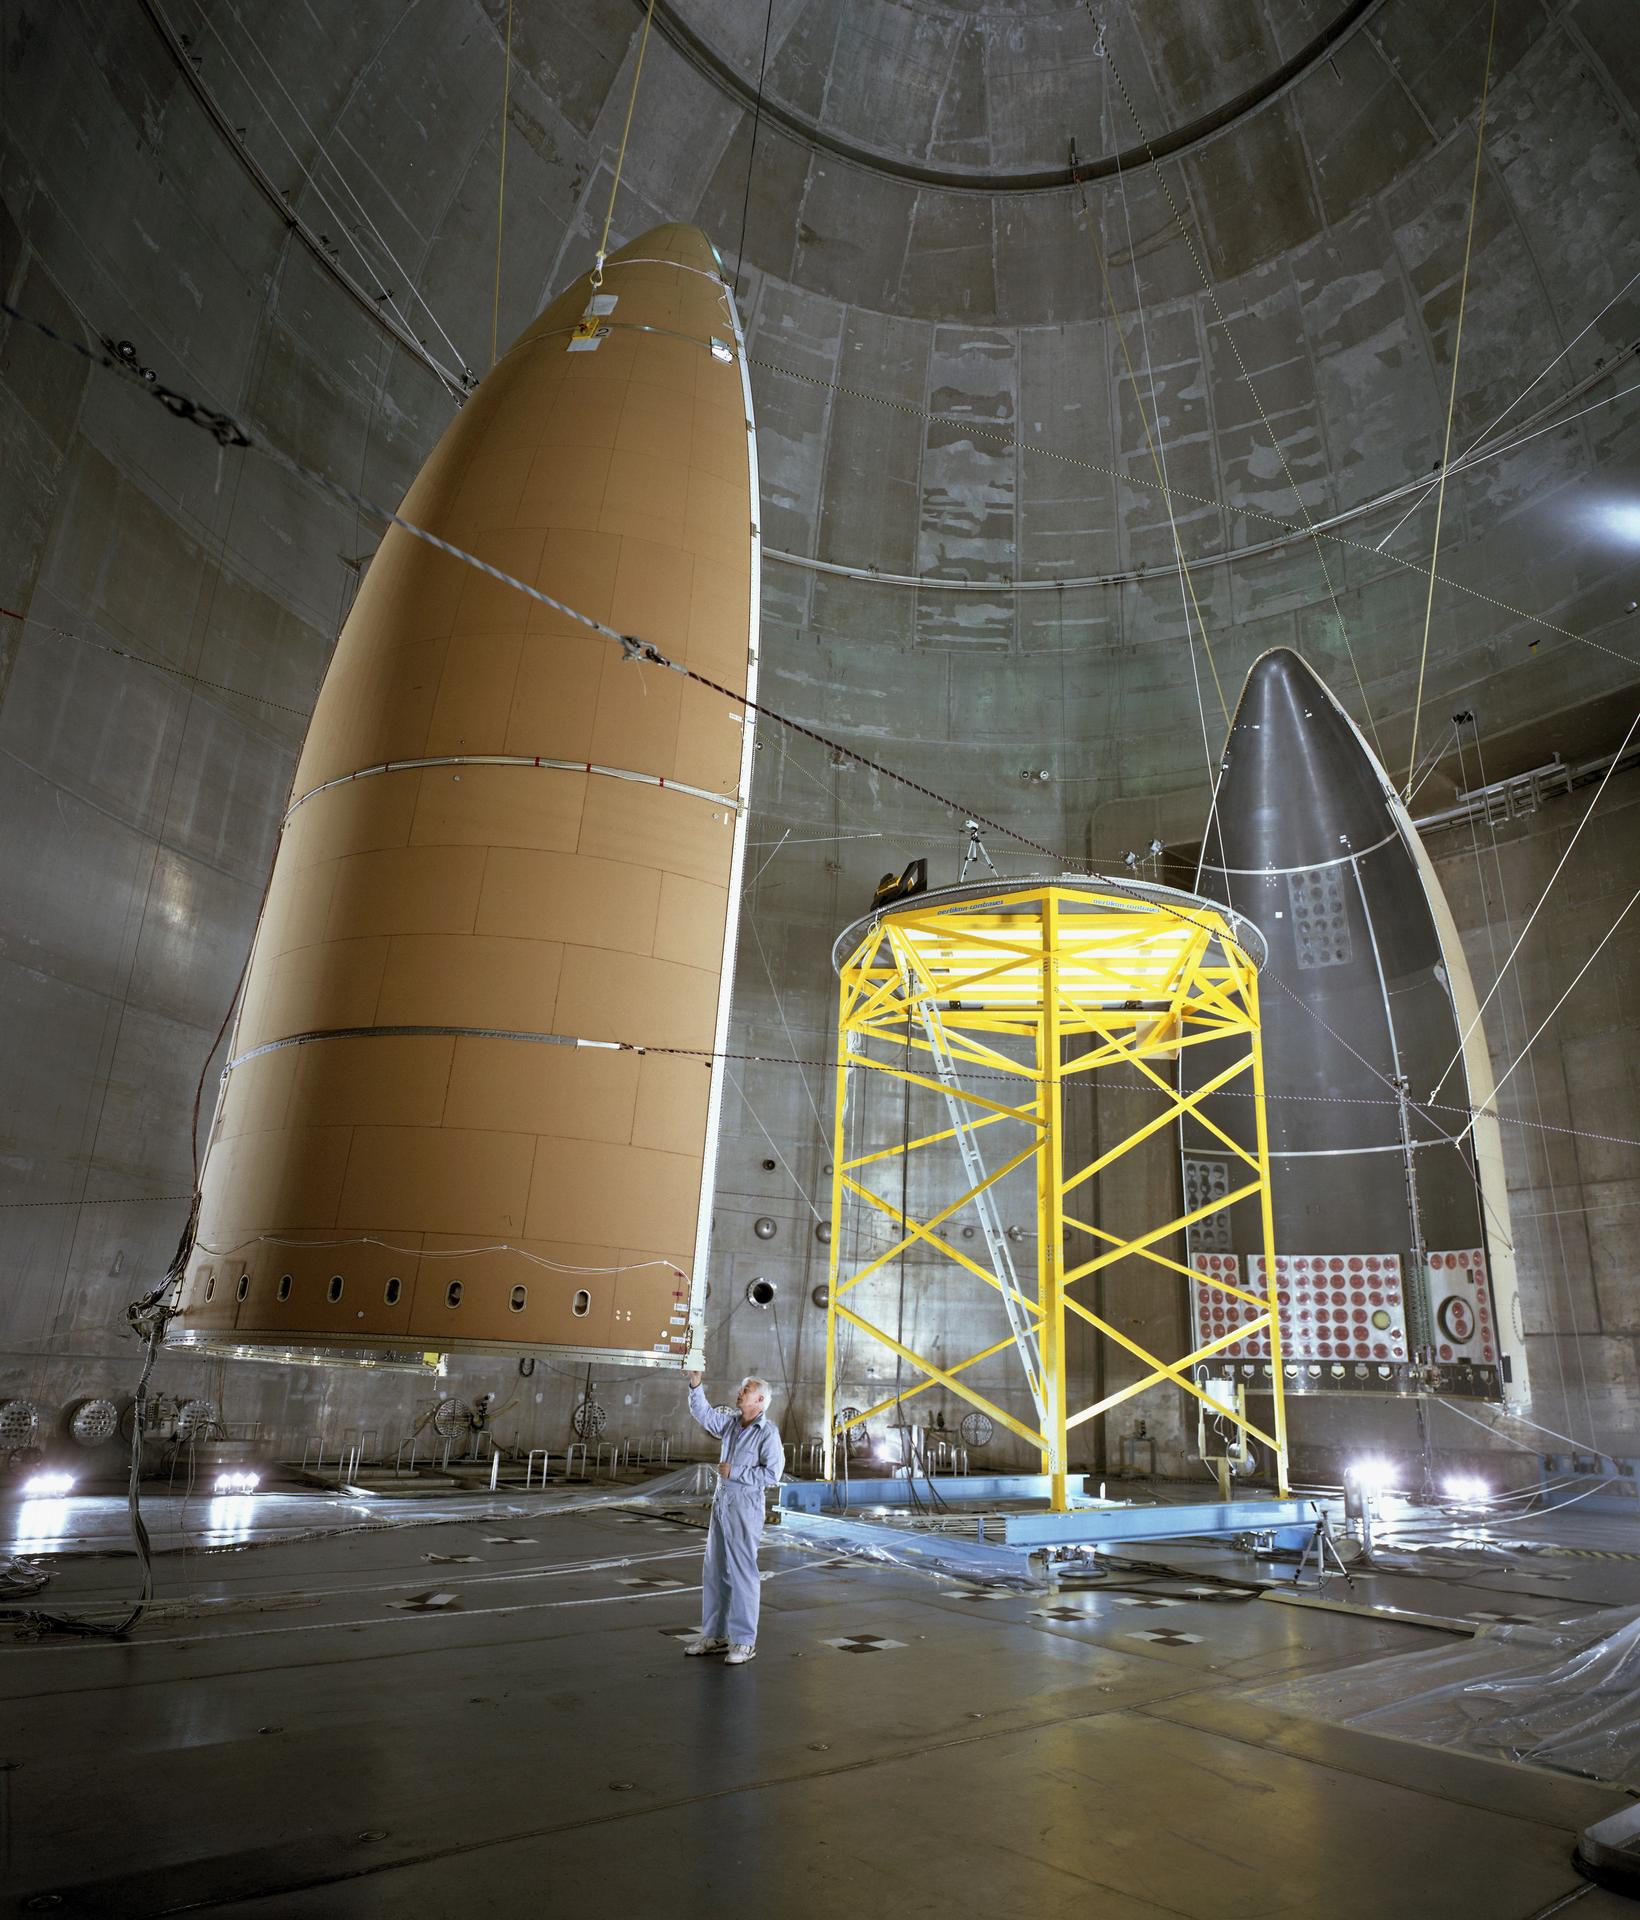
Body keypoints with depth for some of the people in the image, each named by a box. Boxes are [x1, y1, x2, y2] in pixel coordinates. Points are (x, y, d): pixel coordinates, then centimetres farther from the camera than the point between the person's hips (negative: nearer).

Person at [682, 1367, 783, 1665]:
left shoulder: (767, 1432, -14)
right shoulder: (731, 1423, 7)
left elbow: (772, 1473, -19)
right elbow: (703, 1413, 12)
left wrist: (734, 1472, -16)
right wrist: (695, 1385, -2)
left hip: (745, 1507, -8)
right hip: (721, 1503, 8)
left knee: (742, 1573, -2)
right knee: (715, 1571, 14)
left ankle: (744, 1641, 8)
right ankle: (715, 1635, 25)